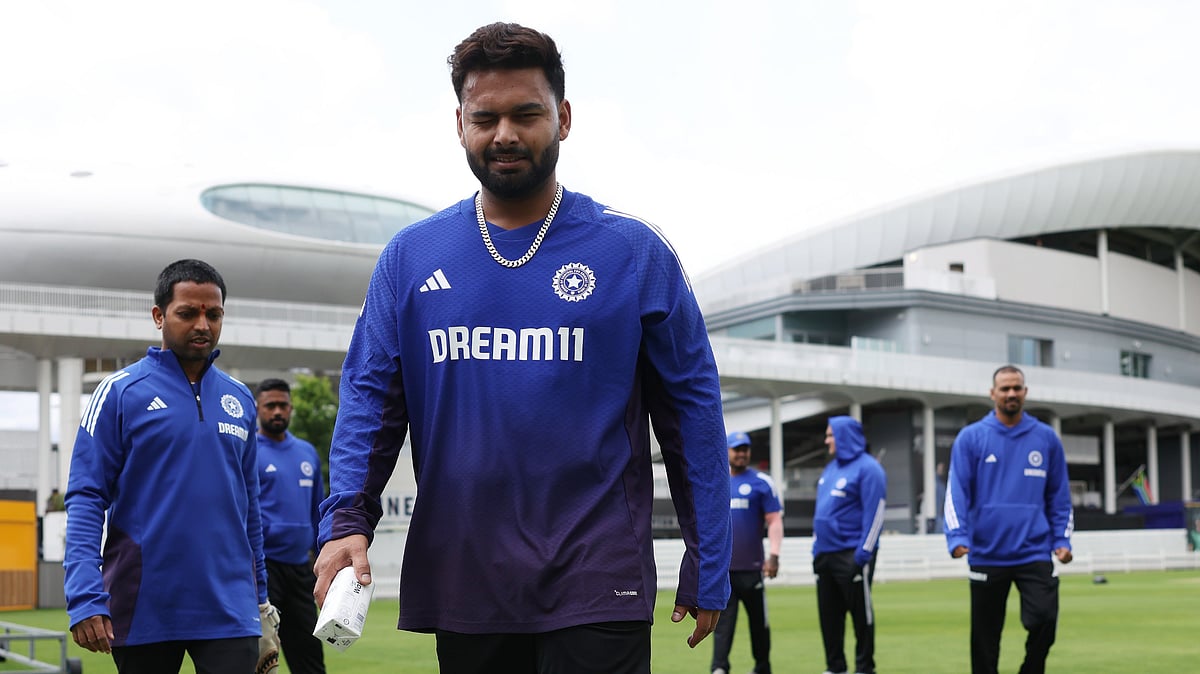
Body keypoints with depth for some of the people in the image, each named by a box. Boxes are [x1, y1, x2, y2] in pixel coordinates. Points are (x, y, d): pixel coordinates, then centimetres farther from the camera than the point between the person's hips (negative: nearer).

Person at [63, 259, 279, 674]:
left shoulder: (240, 400, 10)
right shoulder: (120, 392, -3)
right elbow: (85, 498, -7)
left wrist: (260, 595, 15)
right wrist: (85, 597, -18)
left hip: (229, 611, 3)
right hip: (144, 612, -2)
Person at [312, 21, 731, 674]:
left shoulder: (635, 252, 0)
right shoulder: (410, 256, 6)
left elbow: (690, 407, 1)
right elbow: (370, 398, 5)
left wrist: (708, 569, -1)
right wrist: (345, 519, -12)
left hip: (596, 590, -2)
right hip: (458, 589, 3)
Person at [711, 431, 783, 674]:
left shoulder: (762, 482, 2)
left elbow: (774, 520, -3)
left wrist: (773, 555, -13)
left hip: (751, 567, -2)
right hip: (720, 566, 2)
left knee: (758, 621, 7)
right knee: (722, 621, -6)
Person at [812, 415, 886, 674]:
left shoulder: (867, 468, -9)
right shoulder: (830, 469, 16)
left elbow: (874, 514, -15)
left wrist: (862, 554, -19)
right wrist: (816, 548, 15)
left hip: (851, 554, -8)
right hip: (825, 554, 8)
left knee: (861, 613, -1)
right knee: (829, 614, 10)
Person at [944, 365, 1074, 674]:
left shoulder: (1046, 438, 7)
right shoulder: (971, 438, 1)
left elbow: (1059, 496, 11)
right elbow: (957, 493, -5)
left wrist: (1062, 539, 1)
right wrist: (957, 538, -17)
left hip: (1034, 553, 1)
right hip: (986, 555, -1)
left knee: (1044, 620, -14)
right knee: (985, 637, 6)